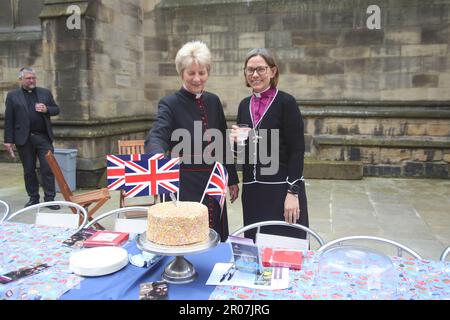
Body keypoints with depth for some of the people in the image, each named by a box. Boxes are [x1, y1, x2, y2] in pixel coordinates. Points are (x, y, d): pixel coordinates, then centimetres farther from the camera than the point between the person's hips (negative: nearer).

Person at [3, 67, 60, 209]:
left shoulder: (45, 93, 10)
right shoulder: (12, 95, 5)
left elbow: (56, 110, 13)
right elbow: (9, 119, 1)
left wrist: (46, 109, -10)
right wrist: (8, 140, -4)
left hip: (44, 137, 1)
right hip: (24, 139, 0)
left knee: (48, 169, -2)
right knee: (29, 170, 8)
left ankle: (49, 198, 4)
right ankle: (33, 198, 20)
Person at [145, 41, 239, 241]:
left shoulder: (213, 101, 7)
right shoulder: (170, 104, -9)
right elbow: (156, 137, -25)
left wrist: (232, 179, 14)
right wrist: (159, 156, -48)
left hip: (214, 185, 5)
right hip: (184, 187, -5)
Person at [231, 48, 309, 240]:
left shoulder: (286, 102, -7)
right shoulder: (244, 105, 10)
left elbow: (297, 150, -10)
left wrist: (293, 192, -15)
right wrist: (236, 140, -5)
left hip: (281, 188, -5)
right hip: (252, 190, 5)